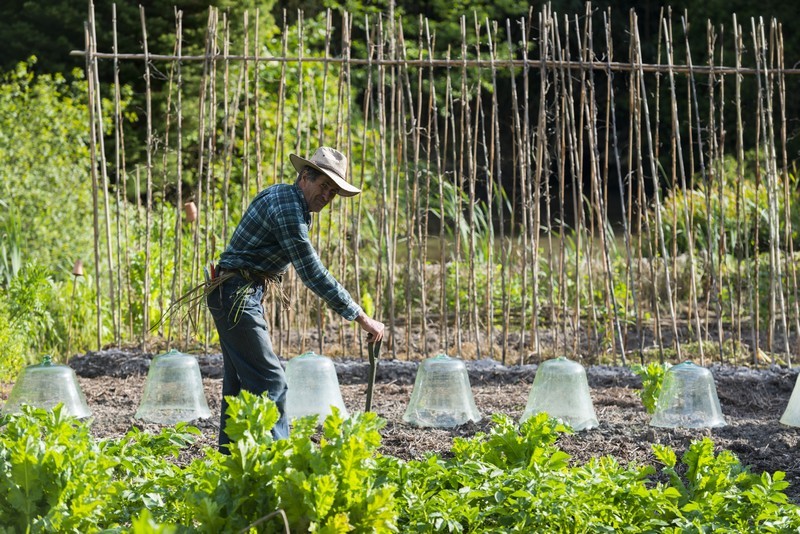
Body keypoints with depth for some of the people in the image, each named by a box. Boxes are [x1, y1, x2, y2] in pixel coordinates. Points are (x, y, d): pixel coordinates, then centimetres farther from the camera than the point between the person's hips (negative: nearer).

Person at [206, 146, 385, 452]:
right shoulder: (288, 208, -19)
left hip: (233, 296, 11)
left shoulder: (279, 195, 13)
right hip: (237, 297, -11)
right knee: (269, 381, -13)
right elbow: (313, 274, -23)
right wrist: (362, 318, -21)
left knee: (240, 381, 12)